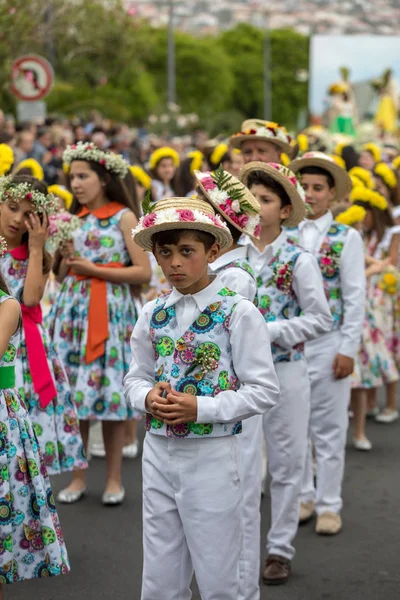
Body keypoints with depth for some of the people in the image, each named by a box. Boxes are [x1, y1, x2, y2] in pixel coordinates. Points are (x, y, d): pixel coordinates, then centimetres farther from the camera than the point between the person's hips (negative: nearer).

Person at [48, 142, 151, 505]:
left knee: (110, 391, -2)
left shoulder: (124, 217, -2)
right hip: (72, 313, 5)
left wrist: (94, 269, -12)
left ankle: (114, 479, 9)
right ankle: (78, 476, 14)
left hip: (110, 312, -4)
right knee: (73, 392, 3)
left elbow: (144, 272, -10)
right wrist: (65, 259, -6)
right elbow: (60, 274, 15)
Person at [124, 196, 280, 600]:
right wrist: (148, 397, -9)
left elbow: (264, 391, -9)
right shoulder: (153, 314, 5)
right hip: (158, 452, 4)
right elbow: (136, 378, 14)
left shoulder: (238, 313, -9)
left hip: (212, 456, -4)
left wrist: (201, 408, -18)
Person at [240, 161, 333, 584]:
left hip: (284, 370, -3)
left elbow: (320, 319, -8)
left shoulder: (298, 260, -6)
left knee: (285, 463, 6)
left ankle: (280, 548, 18)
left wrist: (270, 331, -16)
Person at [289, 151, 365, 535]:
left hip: (328, 343, -3)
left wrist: (348, 349, -9)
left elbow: (355, 298, -4)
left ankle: (329, 505, 13)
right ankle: (302, 496, 24)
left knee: (329, 429, 4)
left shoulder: (347, 238, -2)